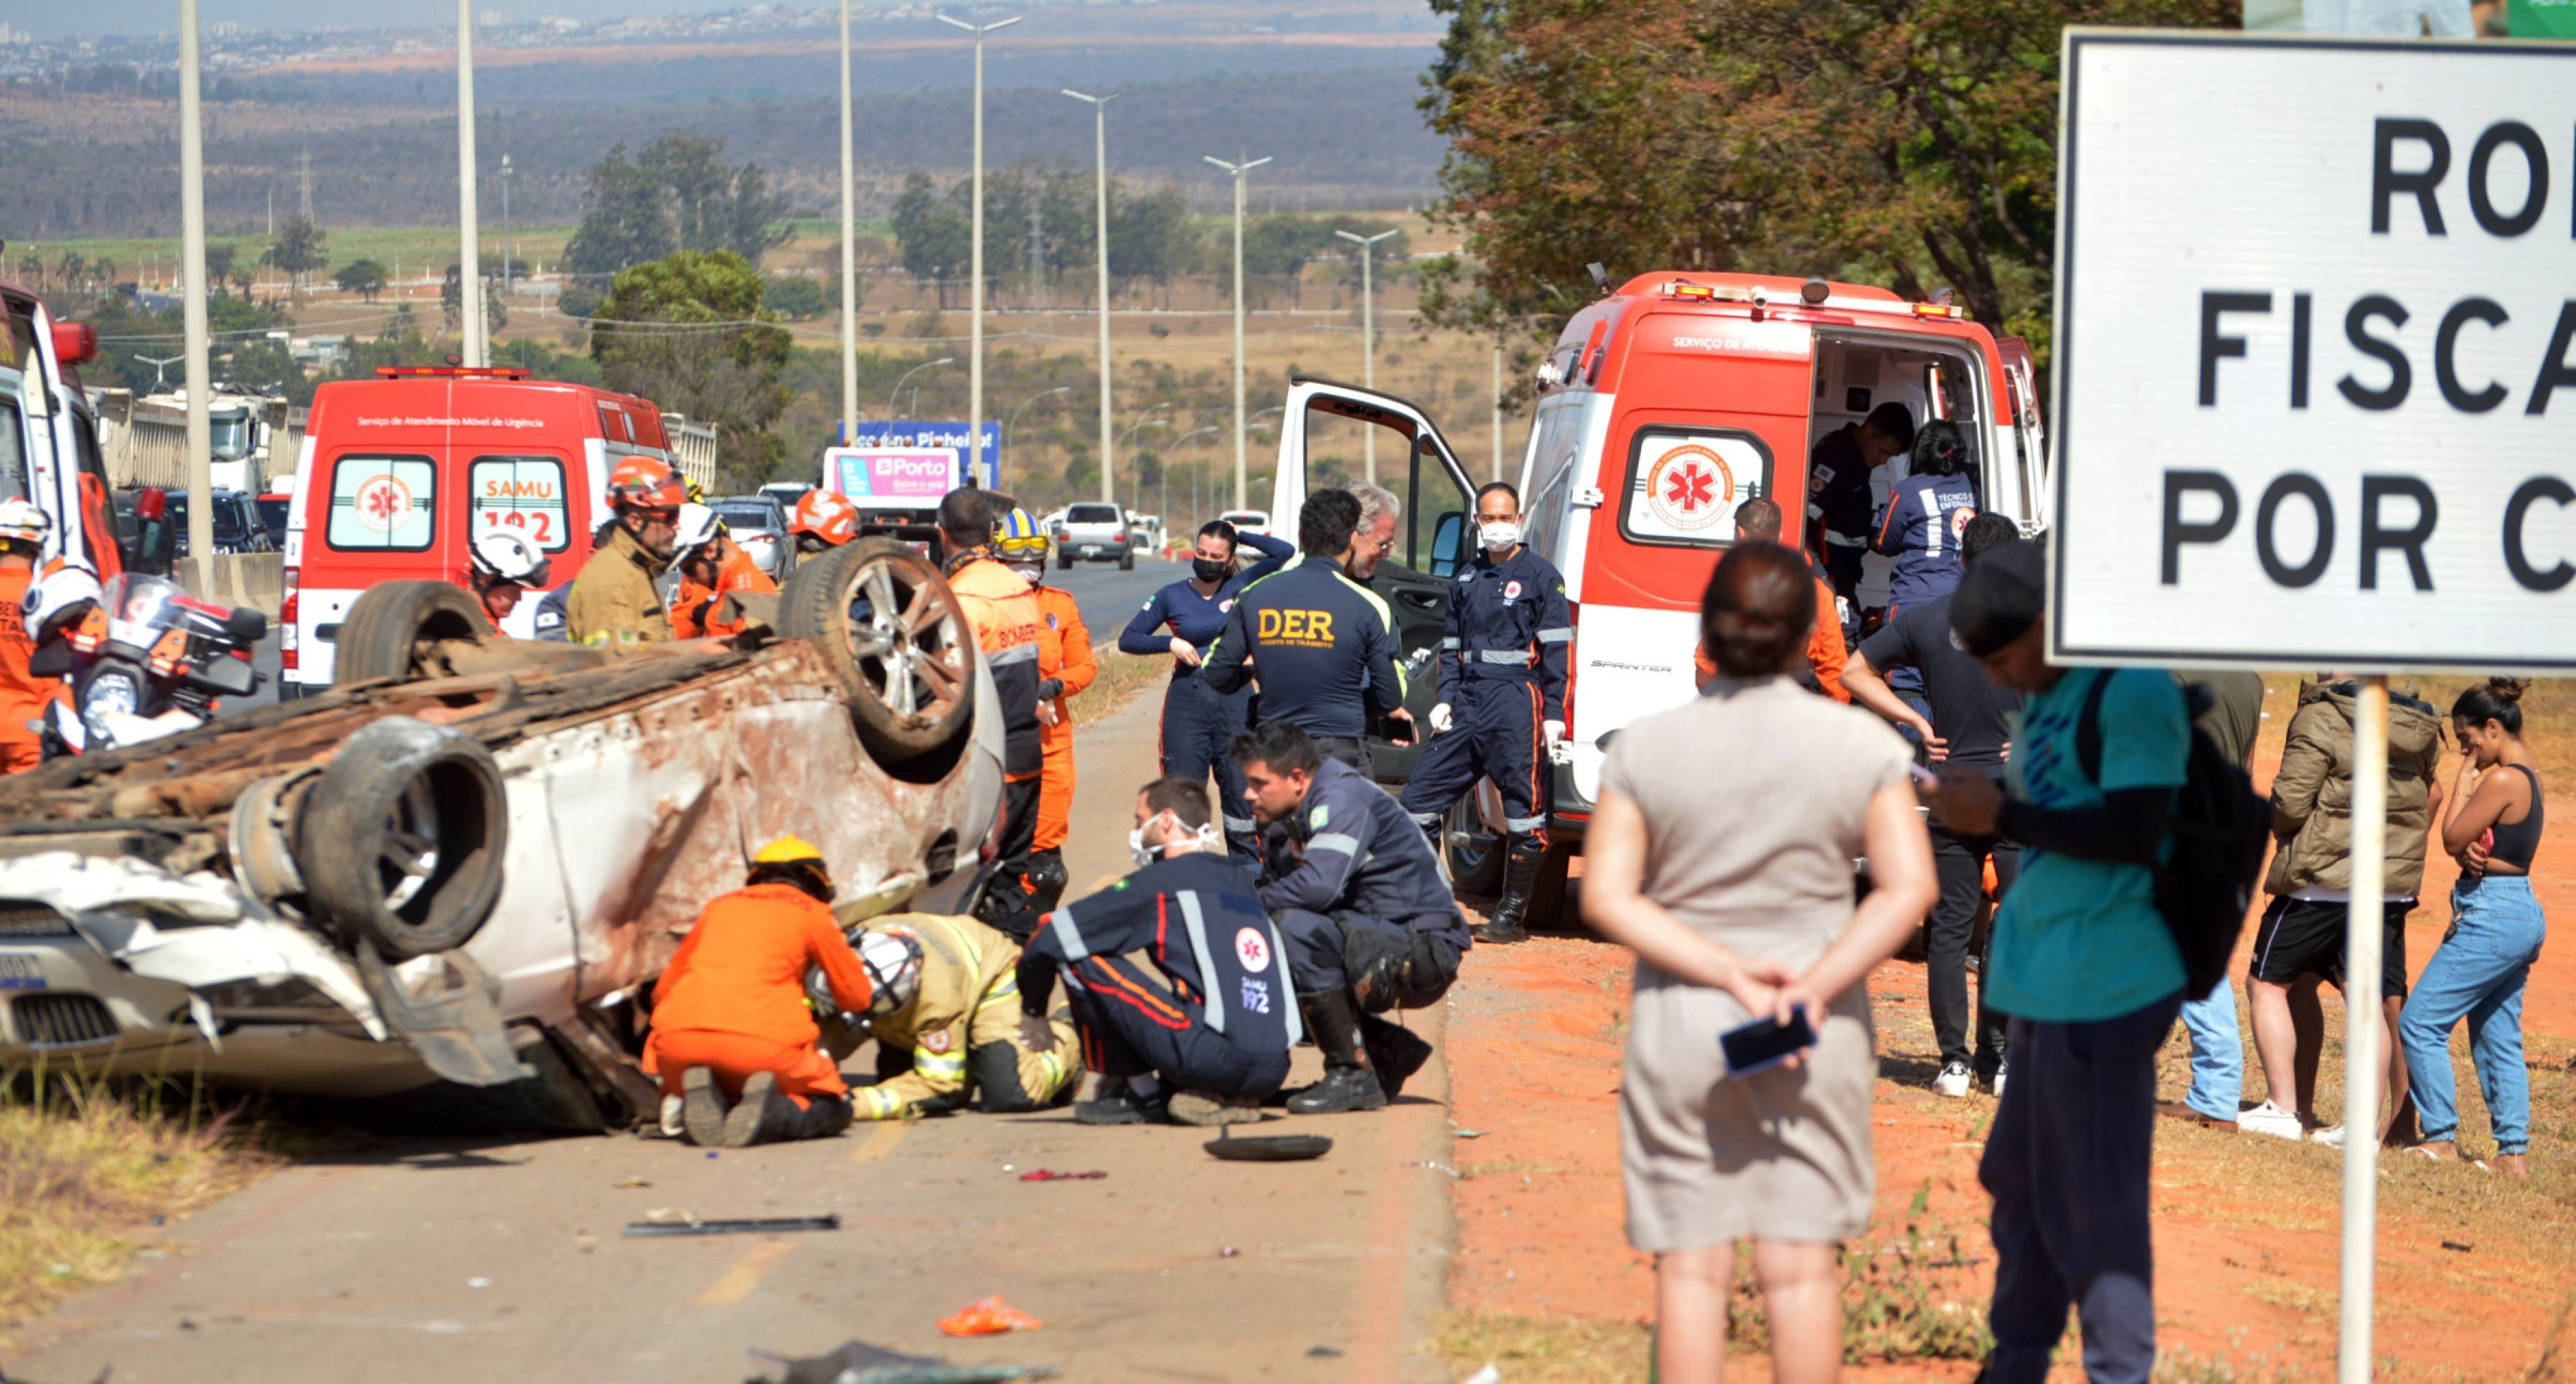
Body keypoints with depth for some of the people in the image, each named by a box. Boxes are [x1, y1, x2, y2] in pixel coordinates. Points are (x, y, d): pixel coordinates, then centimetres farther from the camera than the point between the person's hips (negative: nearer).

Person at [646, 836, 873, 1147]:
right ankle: (773, 1114, -16)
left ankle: (695, 1101, -5)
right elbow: (857, 998, 22)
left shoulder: (718, 907, 28)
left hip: (680, 1038, 3)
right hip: (761, 1040, -3)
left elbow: (663, 989, 30)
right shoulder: (812, 912, 17)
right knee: (834, 1108, 17)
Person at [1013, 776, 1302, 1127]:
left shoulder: (1161, 881, 3)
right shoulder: (1238, 881, 21)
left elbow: (1052, 939, 4)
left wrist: (1032, 1011, 22)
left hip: (1214, 1060, -7)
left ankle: (1140, 1092, 7)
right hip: (1273, 1074, 7)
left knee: (1084, 958, 3)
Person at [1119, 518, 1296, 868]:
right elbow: (1128, 639, 7)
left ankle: (1248, 867, 8)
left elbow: (1285, 552, 0)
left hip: (1236, 700, 0)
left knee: (1241, 788, 2)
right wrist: (1171, 643, -7)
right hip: (1187, 700, 0)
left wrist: (1240, 536, 4)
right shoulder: (1172, 596, 5)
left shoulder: (1241, 587, 5)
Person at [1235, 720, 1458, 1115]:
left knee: (1295, 927, -29)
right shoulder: (1290, 823, 12)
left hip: (1423, 951, -10)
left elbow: (1319, 885, -31)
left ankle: (1353, 1075, -20)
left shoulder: (1342, 797, -17)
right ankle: (1390, 1050, 10)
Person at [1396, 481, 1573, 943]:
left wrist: (1554, 713, -10)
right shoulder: (1467, 581, 18)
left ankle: (1513, 914, 1)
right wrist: (1445, 700, 8)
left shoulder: (1540, 576, 1)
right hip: (1466, 704, 6)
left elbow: (1556, 647, -3)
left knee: (1523, 809, -6)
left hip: (1517, 702, -6)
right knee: (1419, 798, 2)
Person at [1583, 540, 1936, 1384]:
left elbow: (1605, 896, -9)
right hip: (1820, 1033, 0)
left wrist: (1725, 970, -13)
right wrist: (1816, 986, -15)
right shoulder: (1860, 745, -4)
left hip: (1680, 1027, 0)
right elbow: (1908, 887, -10)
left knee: (1691, 1267, 4)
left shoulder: (1644, 749, -4)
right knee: (1802, 1263, 6)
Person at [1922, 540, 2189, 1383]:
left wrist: (2001, 816, -17)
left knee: (2095, 1195, -4)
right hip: (2047, 987, 10)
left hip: (2101, 995, -10)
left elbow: (2133, 832, -22)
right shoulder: (2047, 693, 14)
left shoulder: (2134, 690, -16)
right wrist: (1976, 808, 7)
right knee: (2021, 1178, 19)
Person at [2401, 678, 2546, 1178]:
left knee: (2420, 1023, -5)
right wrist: (2472, 852, -9)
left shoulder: (2502, 780, -18)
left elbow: (2453, 838, -11)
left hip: (2491, 916, -10)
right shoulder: (2528, 776, 14)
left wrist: (2464, 780, -3)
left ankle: (2441, 1139, -3)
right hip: (2521, 913, 10)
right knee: (2498, 1039, 13)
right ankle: (2513, 1152, 12)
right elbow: (2464, 843, 13)